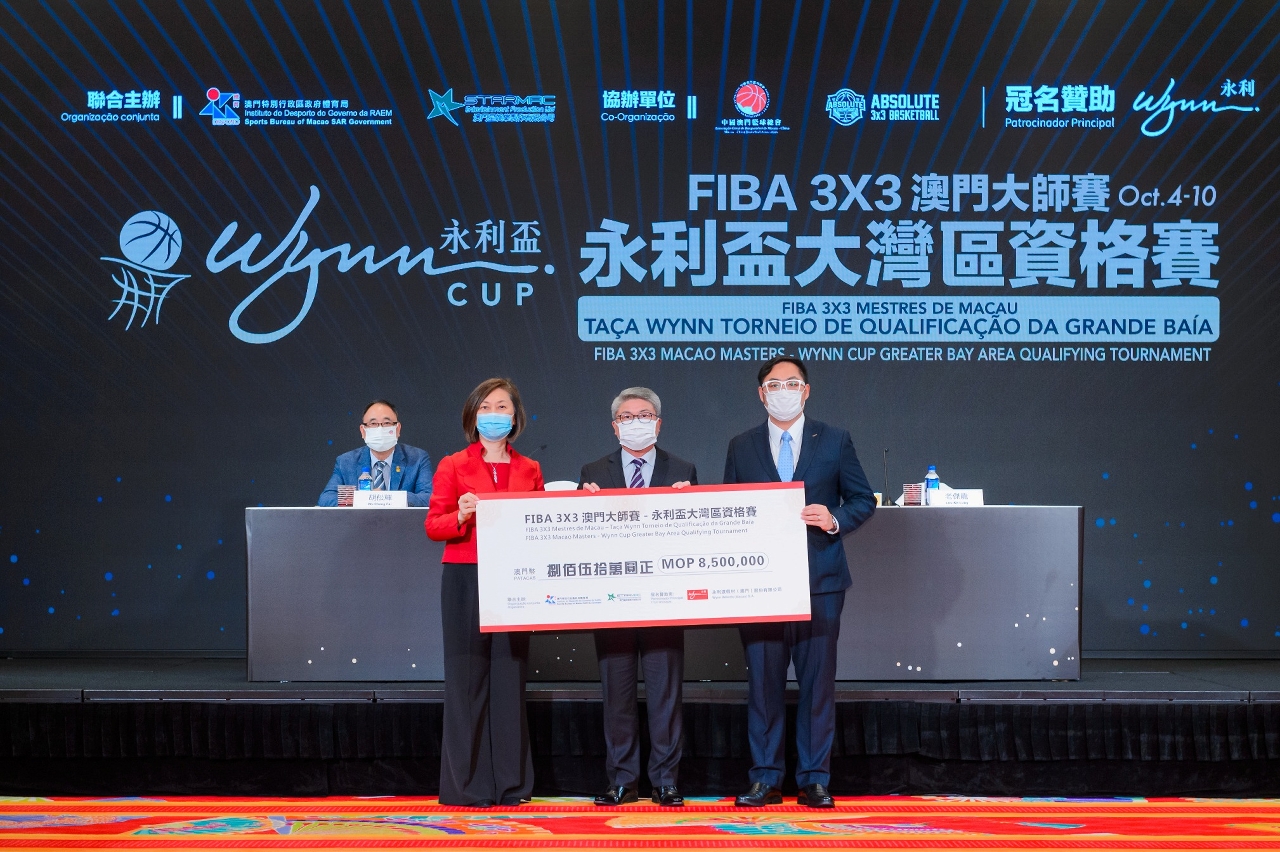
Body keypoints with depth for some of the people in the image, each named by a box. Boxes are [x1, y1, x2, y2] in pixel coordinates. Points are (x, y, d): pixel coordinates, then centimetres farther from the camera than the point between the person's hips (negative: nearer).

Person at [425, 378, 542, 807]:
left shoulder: (529, 470, 13)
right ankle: (466, 784, 6)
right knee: (467, 678, -2)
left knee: (510, 676, 3)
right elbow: (433, 526, -1)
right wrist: (461, 516, -19)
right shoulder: (453, 466, 4)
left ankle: (511, 784, 11)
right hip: (465, 579, -3)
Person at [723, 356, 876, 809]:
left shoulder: (835, 441, 7)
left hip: (819, 580, -1)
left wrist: (836, 519, -11)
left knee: (818, 681, 2)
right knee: (763, 681, 3)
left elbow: (864, 499, 8)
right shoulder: (741, 447, 11)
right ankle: (765, 780, 11)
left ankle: (815, 780, 10)